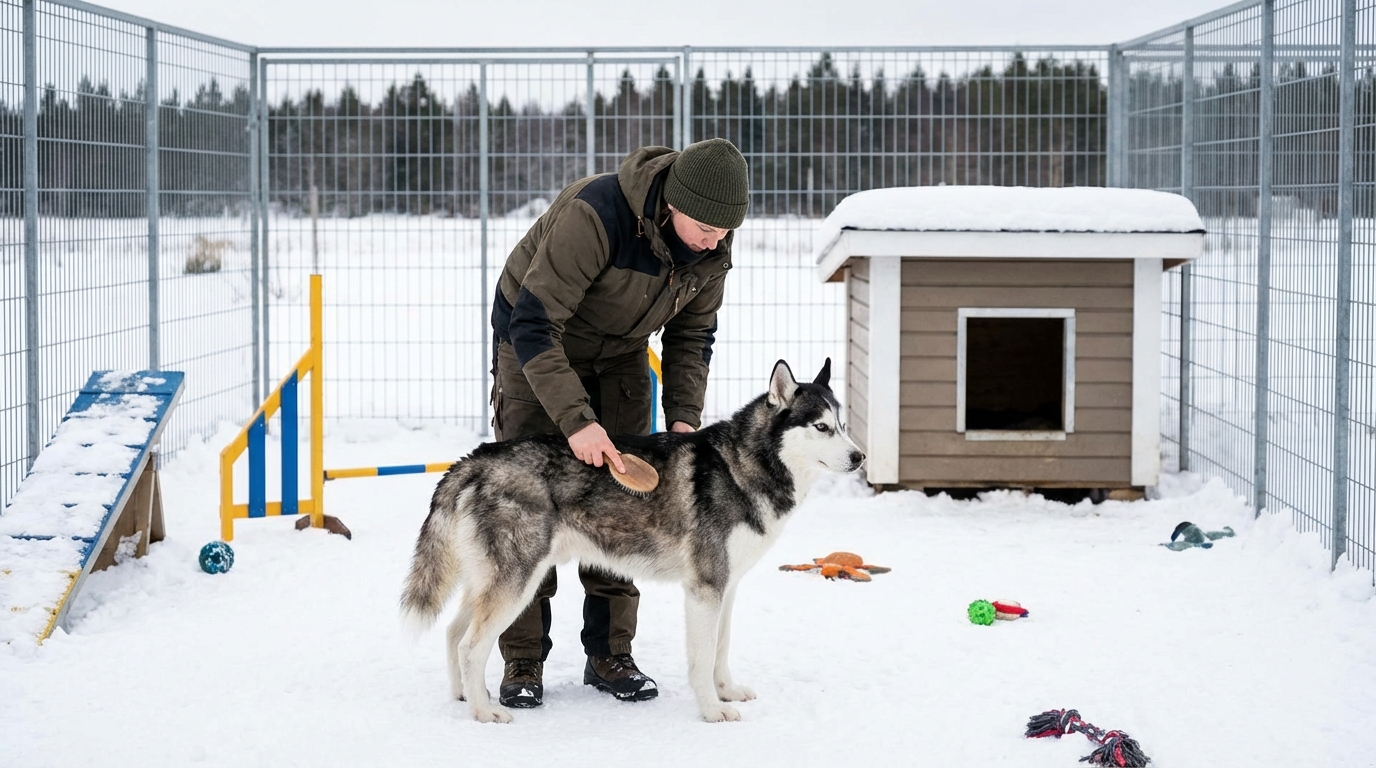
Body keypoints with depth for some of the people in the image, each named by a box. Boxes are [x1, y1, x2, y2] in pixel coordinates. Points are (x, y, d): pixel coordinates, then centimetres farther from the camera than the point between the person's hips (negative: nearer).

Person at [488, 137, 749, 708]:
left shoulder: (712, 246, -17)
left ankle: (610, 654, 7)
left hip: (620, 354, 5)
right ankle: (523, 661, -2)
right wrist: (576, 419, -45)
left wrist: (684, 416, -17)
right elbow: (534, 324, -37)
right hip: (534, 344, -5)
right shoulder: (595, 214, -38)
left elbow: (691, 335, -2)